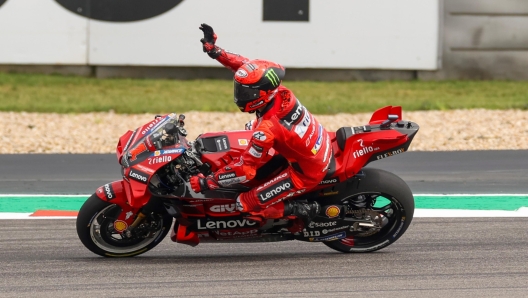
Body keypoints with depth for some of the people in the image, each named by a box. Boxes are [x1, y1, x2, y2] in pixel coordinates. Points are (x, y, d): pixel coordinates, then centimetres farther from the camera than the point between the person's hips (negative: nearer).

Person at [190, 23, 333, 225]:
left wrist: (206, 182, -20)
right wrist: (214, 50, -9)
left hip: (306, 174, -8)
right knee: (251, 130, 26)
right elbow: (246, 66, -3)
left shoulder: (267, 129, -33)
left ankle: (303, 210, -1)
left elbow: (245, 170, -28)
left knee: (247, 204, -7)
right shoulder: (281, 93, -14)